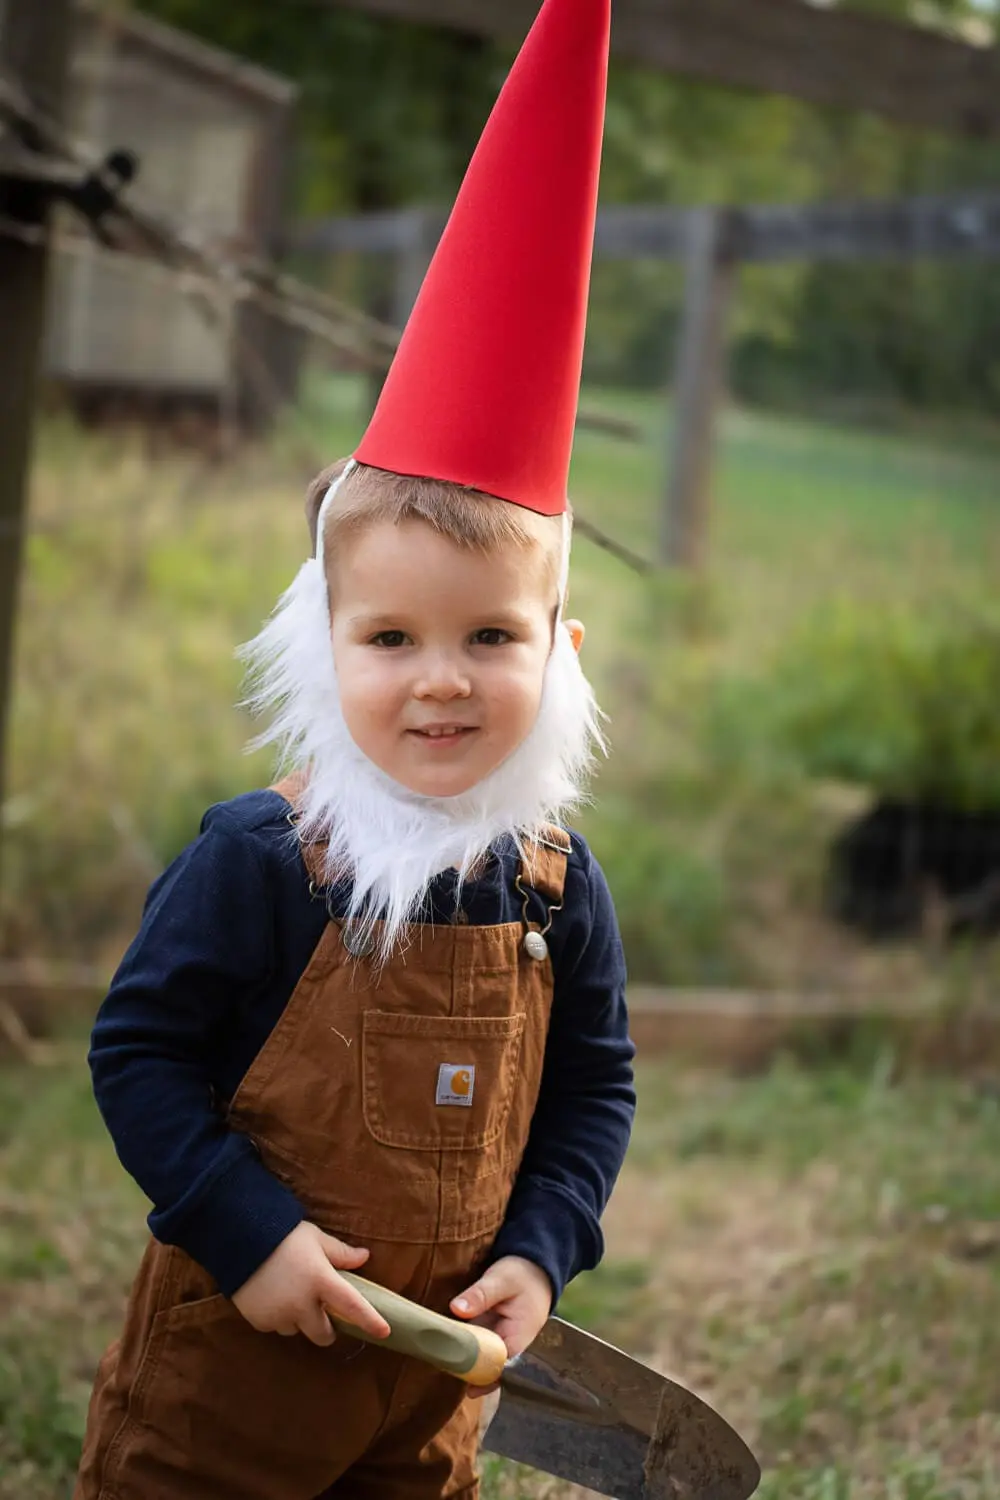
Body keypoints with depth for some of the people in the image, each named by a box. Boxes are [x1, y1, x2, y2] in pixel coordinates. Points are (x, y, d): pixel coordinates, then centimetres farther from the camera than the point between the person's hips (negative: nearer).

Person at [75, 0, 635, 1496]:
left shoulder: (557, 881, -6)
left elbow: (594, 1083, 6)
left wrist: (541, 1252, -5)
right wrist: (246, 1232, -19)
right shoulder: (259, 860, -19)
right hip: (227, 1358, -3)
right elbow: (138, 1049, -14)